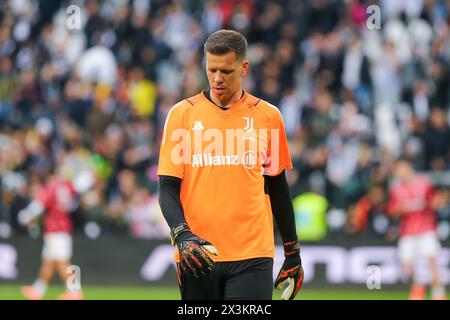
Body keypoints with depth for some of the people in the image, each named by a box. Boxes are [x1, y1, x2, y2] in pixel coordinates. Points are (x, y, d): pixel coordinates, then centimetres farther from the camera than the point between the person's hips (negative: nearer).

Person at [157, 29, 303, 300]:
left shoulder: (268, 116, 7)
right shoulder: (183, 113, 4)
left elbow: (277, 188, 15)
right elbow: (168, 188, 0)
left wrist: (293, 252, 15)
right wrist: (182, 236, -17)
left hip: (252, 257, -1)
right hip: (197, 256, 1)